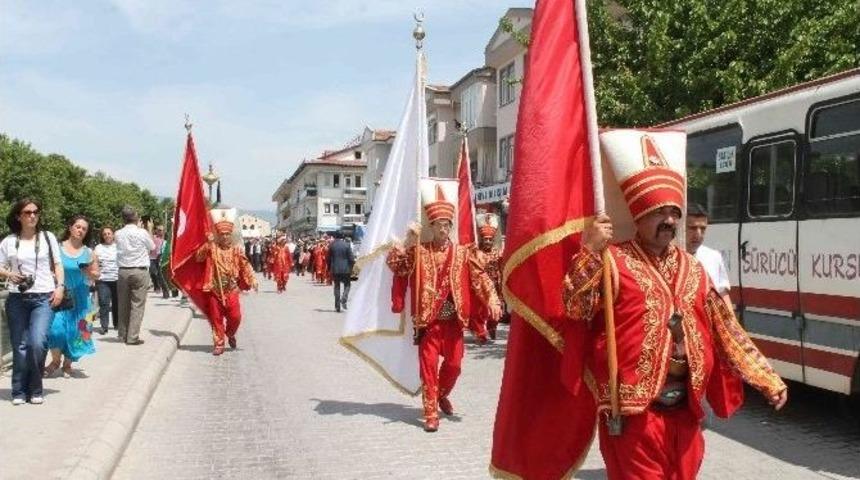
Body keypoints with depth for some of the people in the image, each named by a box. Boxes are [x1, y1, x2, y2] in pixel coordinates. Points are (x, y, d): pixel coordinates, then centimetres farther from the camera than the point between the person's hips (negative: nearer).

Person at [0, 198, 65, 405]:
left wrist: (60, 287, -2)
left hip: (43, 297, -1)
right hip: (17, 299, 1)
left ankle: (35, 390, 2)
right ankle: (19, 392, 15)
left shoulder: (48, 237, 7)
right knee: (20, 346, 3)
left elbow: (57, 265, 10)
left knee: (38, 343, -14)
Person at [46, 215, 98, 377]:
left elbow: (96, 275, 10)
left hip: (79, 297, 2)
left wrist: (89, 272, -10)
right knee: (56, 327, -12)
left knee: (75, 329, 3)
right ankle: (55, 360, 12)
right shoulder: (58, 248, 0)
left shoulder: (89, 253, 5)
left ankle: (67, 364, 21)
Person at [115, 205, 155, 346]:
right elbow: (153, 248, 6)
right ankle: (132, 337, -5)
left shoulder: (118, 234, 3)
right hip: (140, 271, -4)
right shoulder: (142, 233, -7)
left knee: (123, 304, 12)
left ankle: (123, 334, 20)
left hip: (123, 271, 4)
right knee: (137, 305, -1)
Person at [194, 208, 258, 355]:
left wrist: (252, 280, -10)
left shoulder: (236, 249, 2)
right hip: (215, 290, -1)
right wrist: (207, 244, -25)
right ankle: (219, 344, 17)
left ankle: (230, 334, 30)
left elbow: (245, 266, 1)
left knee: (235, 317, 0)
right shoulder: (212, 248, -2)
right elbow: (198, 257, -15)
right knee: (216, 318, 5)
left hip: (231, 290, 1)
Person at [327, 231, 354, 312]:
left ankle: (337, 306, 7)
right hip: (346, 269, -2)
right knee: (347, 285, 12)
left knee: (337, 286, 9)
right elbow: (351, 258, -6)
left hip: (335, 269, 2)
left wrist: (329, 268, 13)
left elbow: (329, 258, 4)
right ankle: (343, 299, -12)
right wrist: (352, 268, 4)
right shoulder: (346, 245, -5)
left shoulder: (332, 245, -1)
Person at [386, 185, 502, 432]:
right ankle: (431, 413, 5)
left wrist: (492, 300, -11)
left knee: (453, 364, 9)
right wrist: (407, 242, -17)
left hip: (453, 320, 2)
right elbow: (393, 264, -7)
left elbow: (480, 278, 1)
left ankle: (442, 395, 37)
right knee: (428, 365, -2)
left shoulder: (462, 253, 4)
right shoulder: (419, 252, 0)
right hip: (428, 319, -2)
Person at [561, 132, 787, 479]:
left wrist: (766, 379, 10)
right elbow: (574, 310, -18)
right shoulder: (614, 261, -7)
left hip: (684, 410, 6)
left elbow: (725, 330, 14)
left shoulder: (691, 268, 12)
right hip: (634, 412, -6)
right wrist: (589, 252, -26)